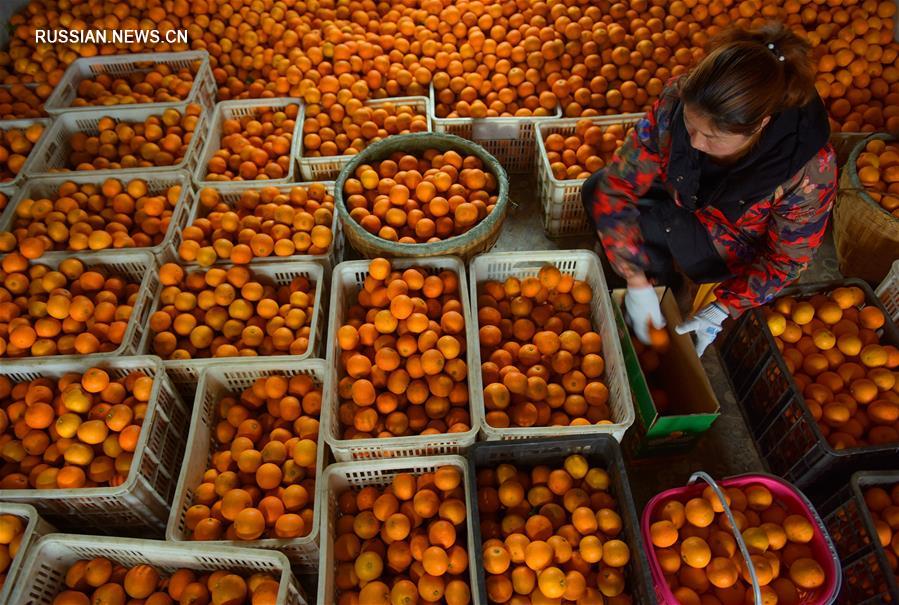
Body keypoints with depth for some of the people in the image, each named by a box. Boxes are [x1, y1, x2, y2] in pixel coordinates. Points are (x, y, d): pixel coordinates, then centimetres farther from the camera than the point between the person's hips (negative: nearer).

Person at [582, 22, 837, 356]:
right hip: (685, 197, 4)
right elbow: (618, 184, -28)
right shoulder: (678, 100, -33)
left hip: (736, 246, -3)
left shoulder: (809, 172, -38)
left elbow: (788, 258, -20)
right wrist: (638, 284, -30)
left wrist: (721, 312, -26)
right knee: (596, 190, -8)